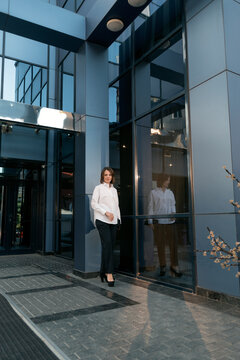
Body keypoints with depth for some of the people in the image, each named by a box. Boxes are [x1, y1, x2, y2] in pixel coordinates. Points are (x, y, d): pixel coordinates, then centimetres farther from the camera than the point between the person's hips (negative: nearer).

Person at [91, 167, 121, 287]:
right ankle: (109, 273, -10)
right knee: (107, 245, -14)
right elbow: (94, 203, -3)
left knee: (109, 246, 3)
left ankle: (103, 271, 14)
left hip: (113, 221, 5)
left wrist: (118, 218, 15)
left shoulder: (114, 189, 21)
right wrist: (106, 212, -12)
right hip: (102, 220, -5)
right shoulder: (98, 188, 5)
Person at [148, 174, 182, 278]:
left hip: (170, 221, 3)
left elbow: (173, 205, 17)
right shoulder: (153, 192, 3)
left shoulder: (170, 192, 15)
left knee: (173, 243, -3)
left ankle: (174, 266, 5)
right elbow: (151, 207, 2)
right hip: (158, 221, -3)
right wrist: (150, 221, -4)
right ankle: (162, 266, 14)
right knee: (160, 245, 3)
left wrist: (173, 213, -4)